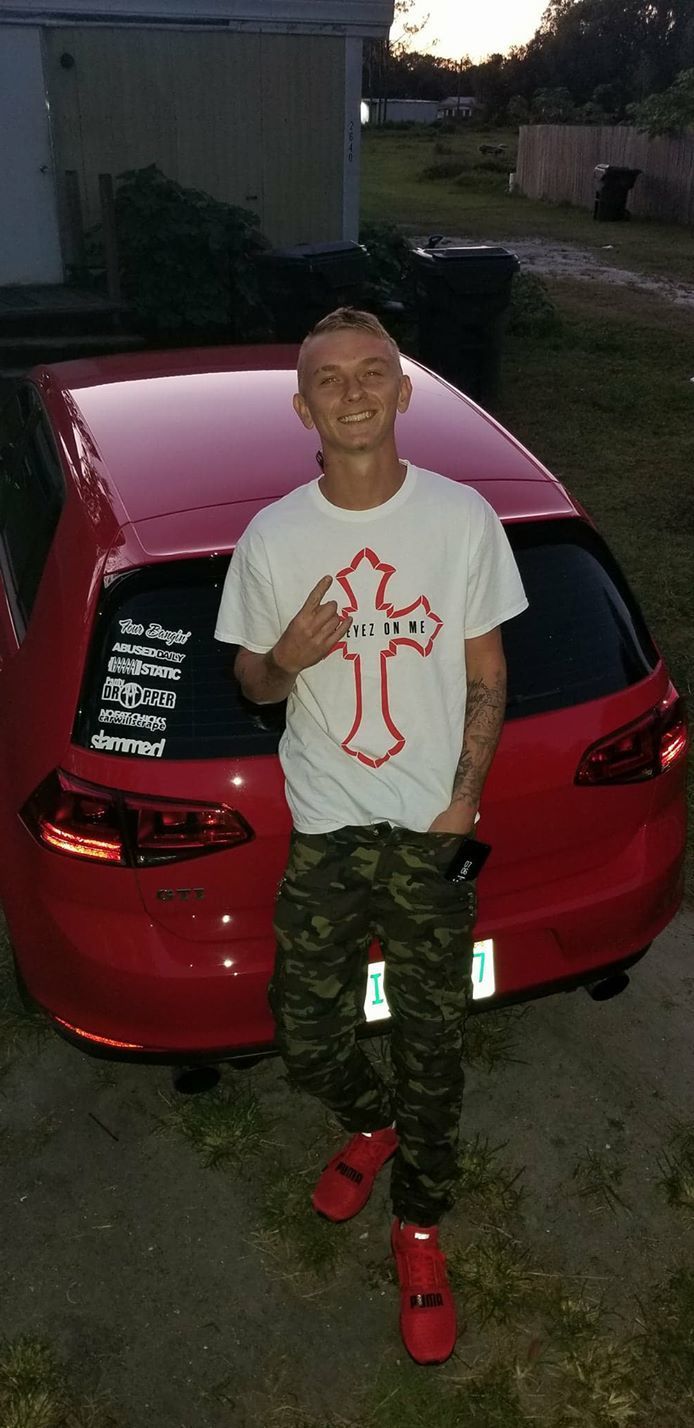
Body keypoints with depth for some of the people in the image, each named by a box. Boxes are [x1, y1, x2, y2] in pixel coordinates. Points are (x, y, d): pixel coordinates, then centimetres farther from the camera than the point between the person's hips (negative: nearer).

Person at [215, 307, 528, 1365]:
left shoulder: (464, 518, -5)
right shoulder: (273, 538, -5)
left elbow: (487, 676, 2)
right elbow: (254, 684, 6)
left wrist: (463, 800, -8)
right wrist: (286, 660, -18)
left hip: (434, 831, 0)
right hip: (325, 829, 1)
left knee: (433, 1045, 8)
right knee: (308, 1040, 7)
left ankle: (419, 1227, 35)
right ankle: (370, 1123, 44)